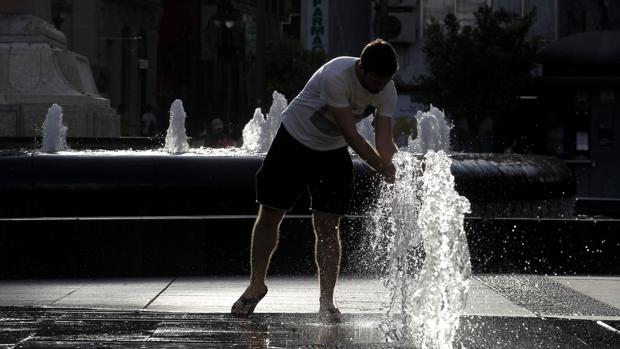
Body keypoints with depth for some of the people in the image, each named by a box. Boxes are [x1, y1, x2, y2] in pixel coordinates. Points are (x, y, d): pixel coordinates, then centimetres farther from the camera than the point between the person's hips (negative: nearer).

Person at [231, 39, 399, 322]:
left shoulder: (387, 91, -16)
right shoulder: (335, 76, -34)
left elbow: (383, 141, -19)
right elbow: (351, 135, -34)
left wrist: (392, 169, -39)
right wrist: (384, 169, -38)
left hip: (332, 153, 3)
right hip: (294, 140, -3)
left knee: (328, 225, -6)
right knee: (269, 216, 3)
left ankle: (326, 301, 0)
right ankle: (256, 285, 21)